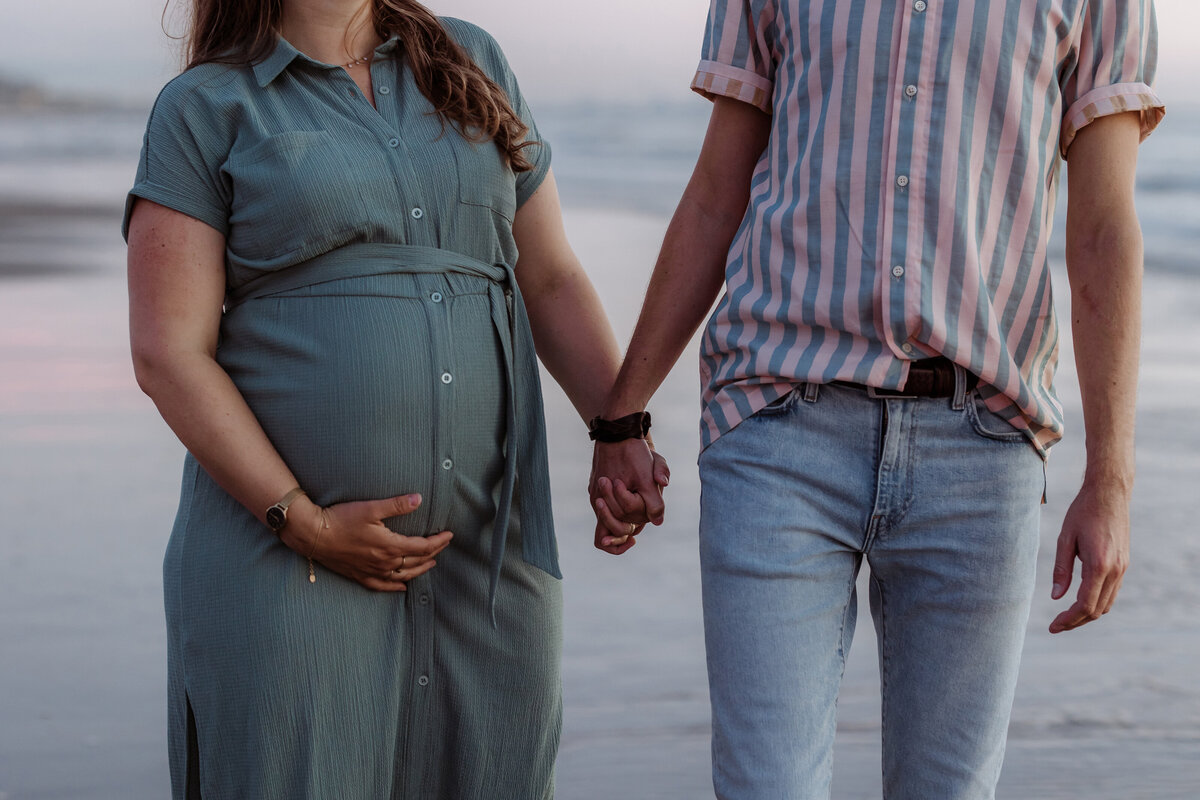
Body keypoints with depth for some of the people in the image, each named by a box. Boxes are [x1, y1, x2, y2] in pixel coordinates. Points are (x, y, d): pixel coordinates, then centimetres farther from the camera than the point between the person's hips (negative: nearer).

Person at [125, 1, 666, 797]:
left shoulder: (470, 65, 13)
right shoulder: (204, 111, 1)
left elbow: (552, 281, 14)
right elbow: (167, 355, -6)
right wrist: (303, 522, -15)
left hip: (487, 549, 4)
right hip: (284, 549, -3)